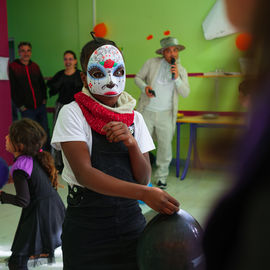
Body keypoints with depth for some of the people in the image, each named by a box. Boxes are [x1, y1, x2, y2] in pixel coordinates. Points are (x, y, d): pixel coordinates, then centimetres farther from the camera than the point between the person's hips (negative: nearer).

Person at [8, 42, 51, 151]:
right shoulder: (12, 67, -5)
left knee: (45, 132, 9)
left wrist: (44, 99, 9)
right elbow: (12, 89, -7)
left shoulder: (35, 66, 10)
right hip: (26, 109, -4)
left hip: (41, 106, 4)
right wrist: (20, 106, -9)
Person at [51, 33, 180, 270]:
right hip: (87, 225, -3)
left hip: (130, 221, 4)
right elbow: (83, 173, -22)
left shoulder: (134, 118, 3)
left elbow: (144, 178, -1)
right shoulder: (73, 113, -10)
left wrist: (132, 144, -19)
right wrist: (144, 193, -30)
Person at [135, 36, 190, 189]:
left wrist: (177, 78, -13)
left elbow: (185, 93, 1)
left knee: (165, 146, 2)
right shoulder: (152, 63, 3)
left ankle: (161, 177, 18)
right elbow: (138, 77, 10)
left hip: (166, 114, 1)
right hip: (147, 112, -1)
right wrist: (145, 87, -11)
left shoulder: (181, 71, 8)